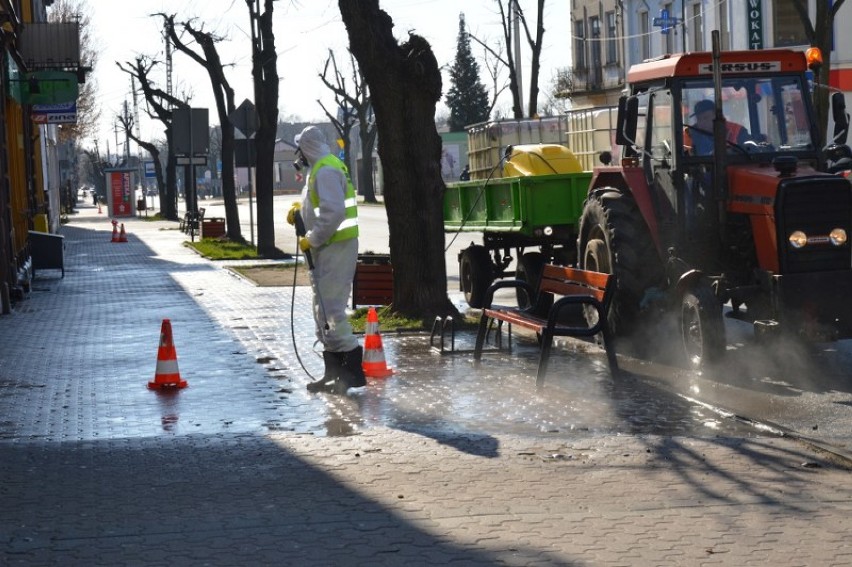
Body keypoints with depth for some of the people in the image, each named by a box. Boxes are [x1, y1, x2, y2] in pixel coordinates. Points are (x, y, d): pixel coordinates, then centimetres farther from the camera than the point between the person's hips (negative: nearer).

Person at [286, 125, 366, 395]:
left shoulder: (325, 171, -16)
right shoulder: (320, 168, 17)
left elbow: (333, 212, -25)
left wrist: (311, 240, -18)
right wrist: (300, 207, 11)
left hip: (335, 248, -11)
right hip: (326, 248, 11)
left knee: (330, 308, -12)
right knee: (323, 310, 14)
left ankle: (353, 370, -11)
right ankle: (333, 372, 20)